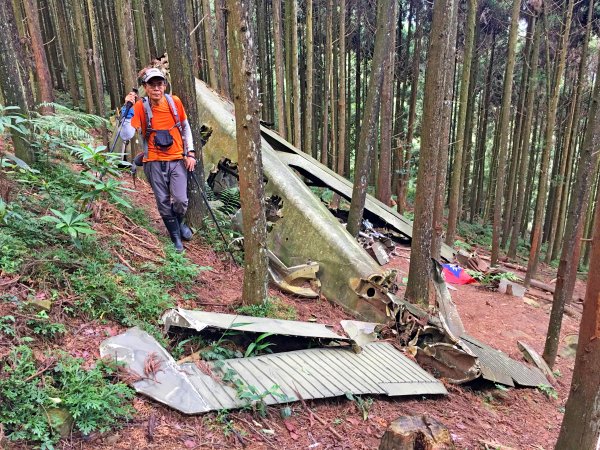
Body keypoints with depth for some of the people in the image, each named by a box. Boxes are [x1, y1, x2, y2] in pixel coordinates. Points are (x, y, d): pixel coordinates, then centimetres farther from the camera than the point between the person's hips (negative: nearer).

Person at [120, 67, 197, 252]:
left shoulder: (174, 102, -4)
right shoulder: (140, 107, -10)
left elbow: (185, 128, 10)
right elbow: (126, 136, -17)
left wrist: (190, 152, 3)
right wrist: (128, 110, -24)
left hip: (177, 159, 1)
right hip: (154, 162, -1)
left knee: (180, 200, -8)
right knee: (163, 202, 5)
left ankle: (179, 222, 26)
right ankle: (176, 237, 25)